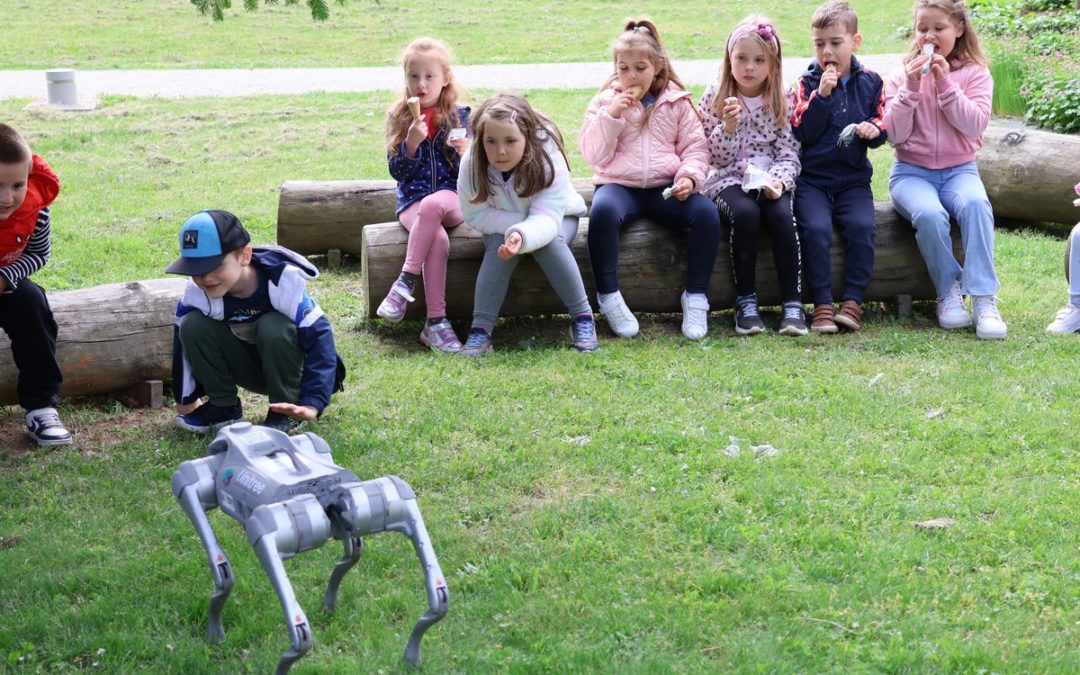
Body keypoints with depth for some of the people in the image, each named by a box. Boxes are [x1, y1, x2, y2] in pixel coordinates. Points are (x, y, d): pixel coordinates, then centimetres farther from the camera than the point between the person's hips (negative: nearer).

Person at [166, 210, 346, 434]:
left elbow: (319, 337, -32)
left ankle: (284, 412, -16)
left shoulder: (281, 282, -30)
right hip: (250, 369, 4)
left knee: (273, 327, -36)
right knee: (192, 326, -21)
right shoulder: (197, 293, -21)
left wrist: (312, 404, -39)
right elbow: (184, 341, -6)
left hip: (286, 366, -3)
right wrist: (186, 400, 3)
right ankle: (224, 407, -4)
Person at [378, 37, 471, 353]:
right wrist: (412, 143, -17)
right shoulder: (399, 118, 6)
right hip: (412, 201, 0)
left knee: (432, 204, -38)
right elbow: (398, 172, -1)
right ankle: (435, 322, -31)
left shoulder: (459, 117, 5)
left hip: (453, 199, 0)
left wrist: (467, 154, -18)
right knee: (438, 239, -33)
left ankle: (405, 283, -30)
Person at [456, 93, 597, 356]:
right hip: (502, 223, 1)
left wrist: (523, 235, -60)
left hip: (557, 219, -1)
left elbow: (546, 218, -39)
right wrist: (518, 224, -35)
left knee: (548, 241, -32)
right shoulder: (472, 164, -29)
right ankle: (480, 329, -23)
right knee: (499, 246, -30)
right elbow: (474, 215, -22)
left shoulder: (548, 159, -34)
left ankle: (582, 316, -18)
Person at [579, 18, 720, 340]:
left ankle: (696, 296, -16)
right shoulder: (605, 102, 8)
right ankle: (609, 297, -27)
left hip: (666, 188, 1)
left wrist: (689, 176, -13)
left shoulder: (676, 101, 10)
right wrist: (611, 116, -12)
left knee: (706, 212, -28)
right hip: (619, 186, -1)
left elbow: (695, 147, 7)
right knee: (602, 211, -37)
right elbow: (593, 155, -1)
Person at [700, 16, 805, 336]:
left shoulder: (781, 101, 5)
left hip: (770, 181, 1)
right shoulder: (714, 98, 2)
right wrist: (728, 127, -18)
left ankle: (792, 302, -24)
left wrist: (778, 180, -18)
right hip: (728, 180, -1)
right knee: (745, 213, -34)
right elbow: (716, 157, 0)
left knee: (781, 214, -31)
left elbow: (789, 153, 2)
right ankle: (745, 301, -22)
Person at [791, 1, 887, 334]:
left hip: (853, 178, 1)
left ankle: (853, 302, -15)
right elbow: (802, 133, -8)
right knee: (815, 228, -26)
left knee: (863, 227, -24)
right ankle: (822, 306, -19)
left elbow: (882, 129, 11)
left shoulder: (870, 82, 9)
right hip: (812, 178, -1)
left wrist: (873, 129, -13)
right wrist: (822, 95, -16)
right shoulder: (808, 83, 3)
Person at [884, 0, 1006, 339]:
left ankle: (983, 298, -31)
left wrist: (945, 83, -15)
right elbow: (896, 134, -4)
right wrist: (911, 87, -14)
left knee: (975, 204, -34)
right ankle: (949, 294, -14)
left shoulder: (974, 74, 5)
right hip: (912, 171, 0)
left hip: (959, 169, 0)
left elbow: (974, 127, -10)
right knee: (929, 214, -34)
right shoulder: (902, 75, 5)